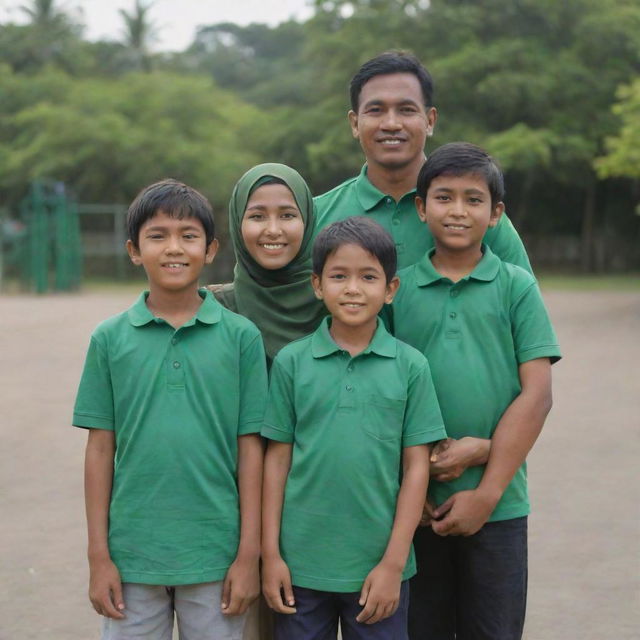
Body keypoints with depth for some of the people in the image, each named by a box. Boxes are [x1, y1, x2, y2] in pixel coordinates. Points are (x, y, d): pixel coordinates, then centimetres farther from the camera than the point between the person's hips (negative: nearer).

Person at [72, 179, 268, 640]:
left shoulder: (241, 337, -2)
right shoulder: (110, 339, 0)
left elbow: (250, 449, -1)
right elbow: (100, 450, 2)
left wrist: (249, 553, -3)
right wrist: (99, 555, 1)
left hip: (215, 555, -1)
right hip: (132, 553, 1)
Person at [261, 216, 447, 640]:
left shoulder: (410, 366, -2)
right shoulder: (292, 362, 0)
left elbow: (416, 467, -1)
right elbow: (277, 460, 2)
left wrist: (394, 563, -5)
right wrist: (270, 554, 0)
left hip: (379, 565, 0)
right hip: (301, 565, 1)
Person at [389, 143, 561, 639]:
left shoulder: (516, 287, 1)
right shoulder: (398, 289, 3)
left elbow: (536, 394, -5)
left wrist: (487, 492, -10)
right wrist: (425, 456, -12)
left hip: (496, 504, -1)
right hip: (416, 502, 1)